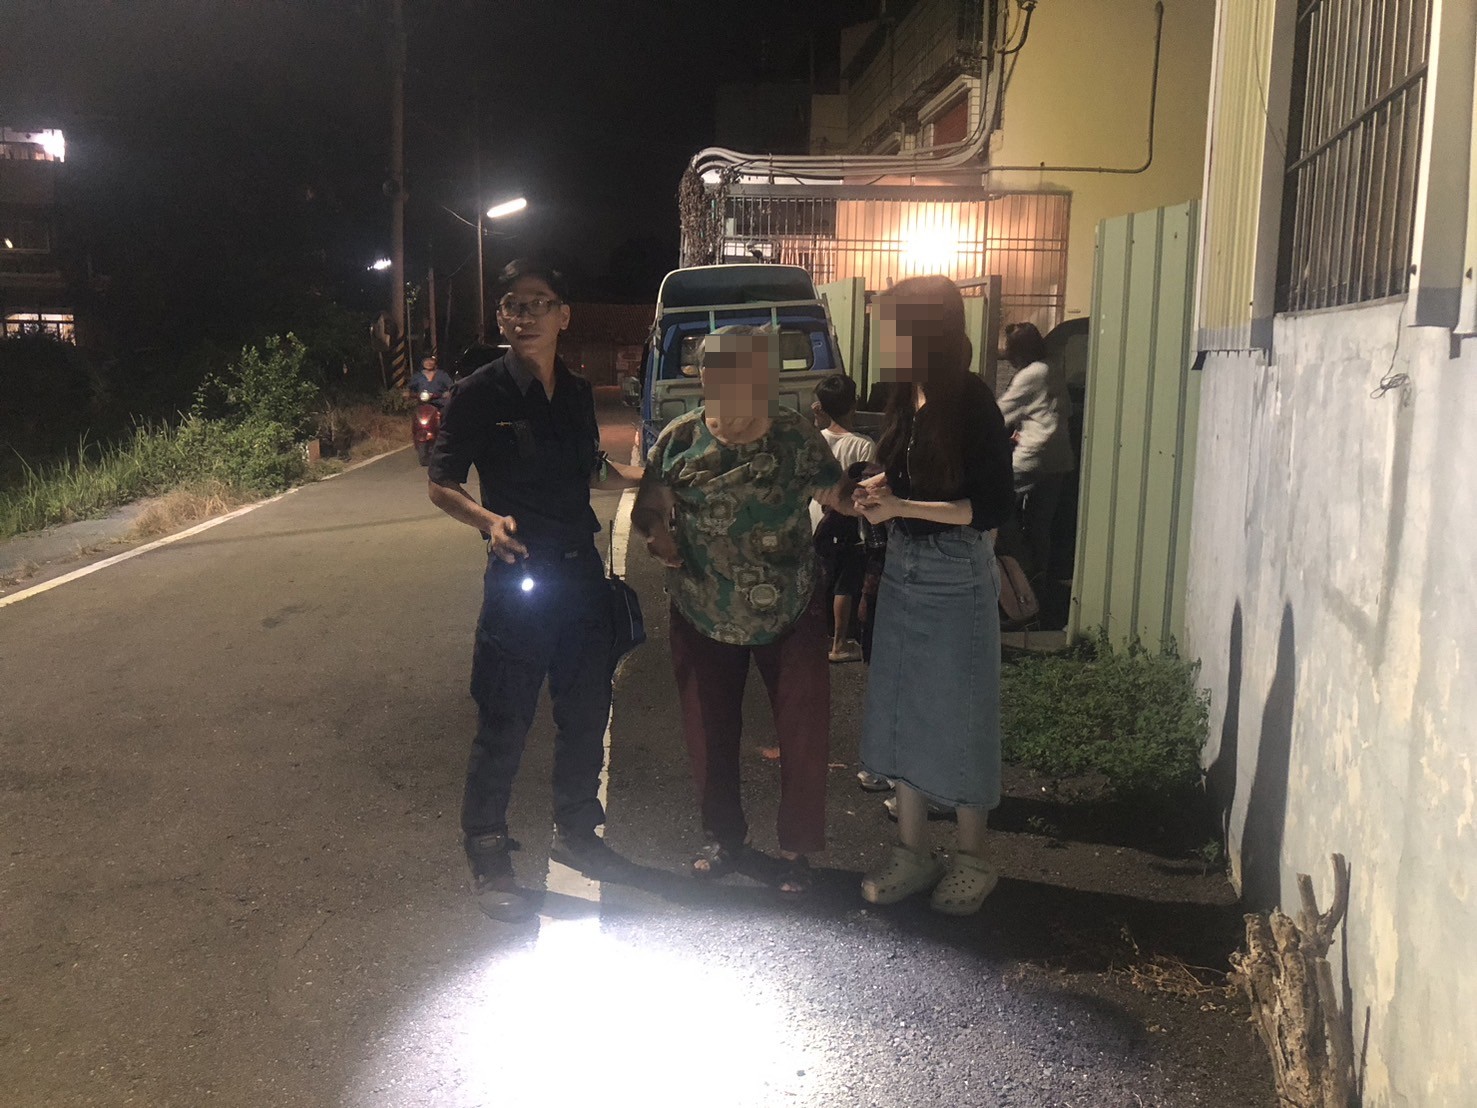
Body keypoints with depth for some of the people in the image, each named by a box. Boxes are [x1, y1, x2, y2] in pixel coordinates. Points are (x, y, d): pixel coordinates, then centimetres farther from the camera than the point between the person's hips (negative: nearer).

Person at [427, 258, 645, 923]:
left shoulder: (577, 392, 7)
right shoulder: (480, 395, -9)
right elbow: (441, 486, -8)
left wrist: (642, 477, 10)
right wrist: (487, 520, -25)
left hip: (582, 571, 6)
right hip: (519, 576, -6)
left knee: (586, 712, 16)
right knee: (504, 727, 1)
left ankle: (575, 832, 36)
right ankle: (487, 859, 18)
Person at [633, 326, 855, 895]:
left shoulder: (797, 433, -9)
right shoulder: (680, 440, -10)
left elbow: (834, 493, 0)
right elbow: (647, 510, -1)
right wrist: (658, 534, -23)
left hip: (791, 613, 0)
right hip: (704, 618, 1)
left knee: (804, 733, 3)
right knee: (709, 735, 13)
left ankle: (796, 850, 23)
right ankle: (725, 840, 34)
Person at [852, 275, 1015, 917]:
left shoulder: (973, 405, -16)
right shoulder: (906, 400, 5)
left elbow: (992, 507, -17)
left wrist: (902, 506, -22)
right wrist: (878, 488, -2)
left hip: (956, 579, -7)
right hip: (903, 571, 7)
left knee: (958, 717, 4)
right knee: (901, 712, 12)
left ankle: (971, 858, 22)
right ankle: (912, 853, 25)